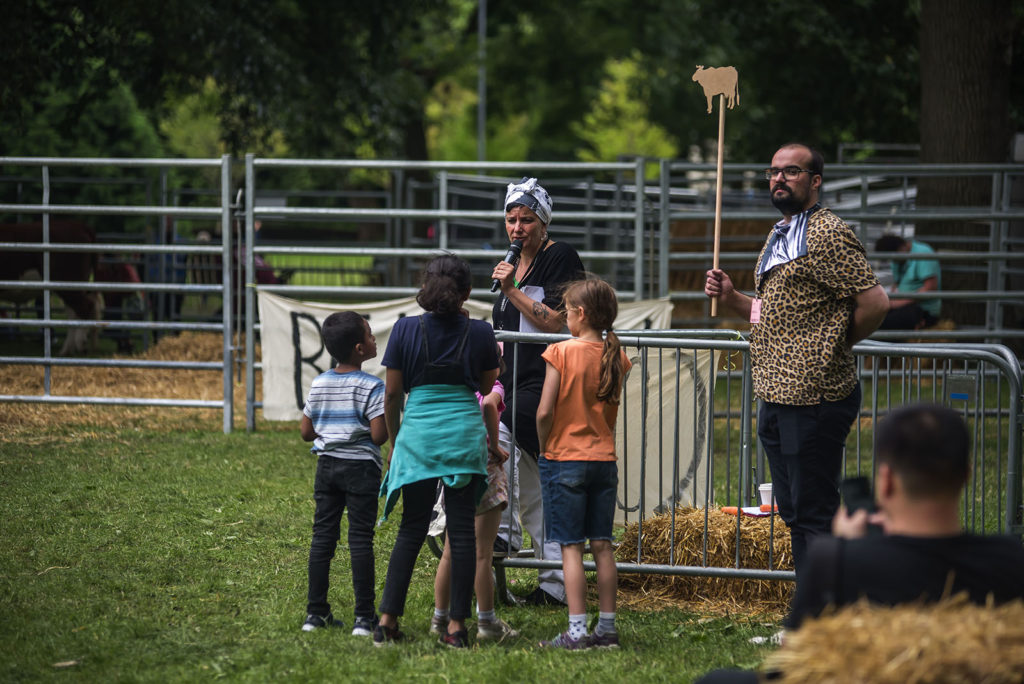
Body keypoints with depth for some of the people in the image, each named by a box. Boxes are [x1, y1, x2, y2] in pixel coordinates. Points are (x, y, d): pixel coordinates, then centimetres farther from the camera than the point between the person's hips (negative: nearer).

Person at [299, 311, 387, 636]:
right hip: (361, 467, -5)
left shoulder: (318, 384, 5)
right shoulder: (372, 387, -12)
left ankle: (316, 612, 10)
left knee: (323, 536, 9)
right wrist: (390, 423, 3)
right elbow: (379, 435, -18)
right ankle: (364, 617, -2)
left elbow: (306, 432, 8)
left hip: (327, 464, 5)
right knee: (360, 539, -3)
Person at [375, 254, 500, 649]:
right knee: (462, 530, 4)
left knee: (412, 530, 10)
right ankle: (457, 626, 2)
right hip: (465, 434, 0)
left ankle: (387, 620, 5)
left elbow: (392, 394, 1)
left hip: (417, 434, 0)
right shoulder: (479, 333, -1)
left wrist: (394, 441, 16)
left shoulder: (406, 330, -3)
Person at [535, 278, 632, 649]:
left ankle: (576, 632, -6)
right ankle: (607, 628, 11)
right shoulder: (616, 357, 2)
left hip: (565, 459, -5)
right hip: (604, 459, 5)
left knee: (571, 547, -3)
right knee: (602, 545, 9)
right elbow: (611, 413, 10)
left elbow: (545, 413, -13)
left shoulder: (562, 353, -12)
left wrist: (544, 447, 1)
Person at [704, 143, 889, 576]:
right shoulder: (778, 236, 18)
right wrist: (731, 298, 10)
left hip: (814, 396, -10)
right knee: (794, 512, 14)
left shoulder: (828, 235, -12)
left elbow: (874, 303, -18)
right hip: (775, 395, 10)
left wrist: (834, 344, -5)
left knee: (814, 515, -6)